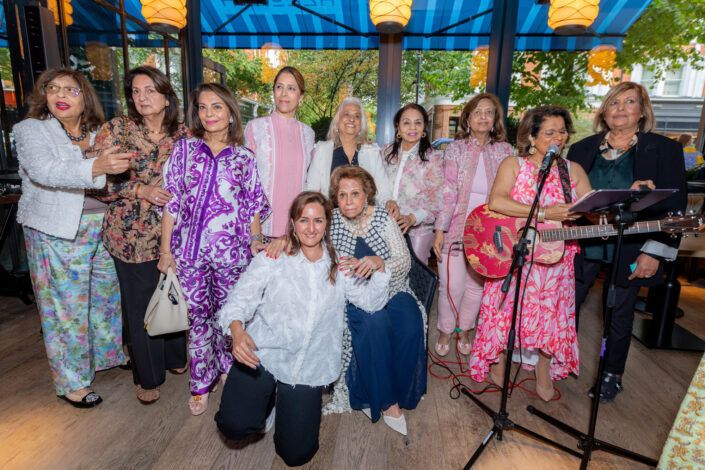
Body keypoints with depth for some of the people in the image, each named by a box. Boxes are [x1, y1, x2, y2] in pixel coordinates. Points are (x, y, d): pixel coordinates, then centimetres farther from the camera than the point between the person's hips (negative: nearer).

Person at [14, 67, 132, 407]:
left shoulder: (98, 134, 9)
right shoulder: (31, 130, -6)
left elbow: (114, 177, 17)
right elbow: (45, 170, -26)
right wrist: (95, 167, -41)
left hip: (101, 230, 5)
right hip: (56, 235, -5)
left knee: (106, 295, 15)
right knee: (66, 307, 3)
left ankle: (108, 353, 37)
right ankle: (72, 382, 19)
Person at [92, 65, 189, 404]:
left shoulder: (183, 134, 5)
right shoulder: (116, 129, -3)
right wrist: (139, 190, -17)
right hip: (132, 234, -2)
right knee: (141, 304, 8)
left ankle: (175, 357, 39)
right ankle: (148, 376, 29)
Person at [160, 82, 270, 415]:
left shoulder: (244, 157, 4)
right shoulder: (184, 149, 4)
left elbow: (253, 209, 5)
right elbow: (171, 202, 3)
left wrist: (257, 251, 2)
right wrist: (166, 249, 2)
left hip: (231, 251, 0)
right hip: (190, 250, 1)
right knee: (197, 316, 8)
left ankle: (228, 367, 36)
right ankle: (201, 383, 25)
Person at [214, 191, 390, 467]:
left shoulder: (338, 267, 9)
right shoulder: (272, 258, -1)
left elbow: (371, 301, 4)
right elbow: (238, 300, -7)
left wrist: (379, 268, -14)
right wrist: (237, 331, -28)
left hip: (308, 368, 2)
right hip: (262, 354, -1)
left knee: (297, 454, 0)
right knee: (235, 426, -20)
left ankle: (283, 399, 30)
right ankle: (268, 397, 14)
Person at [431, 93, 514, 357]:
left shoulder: (505, 151, 6)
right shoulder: (455, 149, 0)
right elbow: (448, 191, -6)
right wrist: (440, 230, -11)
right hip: (456, 229, -2)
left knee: (476, 285, 11)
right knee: (452, 286, -1)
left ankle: (464, 331, 34)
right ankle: (445, 332, 25)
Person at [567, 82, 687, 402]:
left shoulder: (664, 149, 0)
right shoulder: (582, 149, 8)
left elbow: (674, 205, -3)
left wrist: (654, 251, -11)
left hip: (629, 251, -2)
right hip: (582, 244, 3)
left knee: (619, 314, 10)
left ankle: (612, 376, 29)